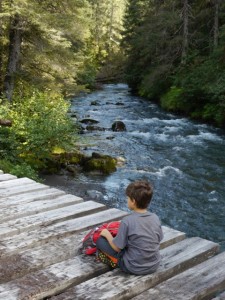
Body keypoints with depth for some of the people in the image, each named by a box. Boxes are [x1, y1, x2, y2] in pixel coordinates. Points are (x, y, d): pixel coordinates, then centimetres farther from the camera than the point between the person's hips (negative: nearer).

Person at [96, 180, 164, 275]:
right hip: (154, 266, 6)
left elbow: (117, 248, -14)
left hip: (134, 268, -5)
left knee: (100, 240, 3)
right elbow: (158, 240, 6)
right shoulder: (155, 218, -7)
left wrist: (107, 234, 4)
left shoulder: (127, 221, -22)